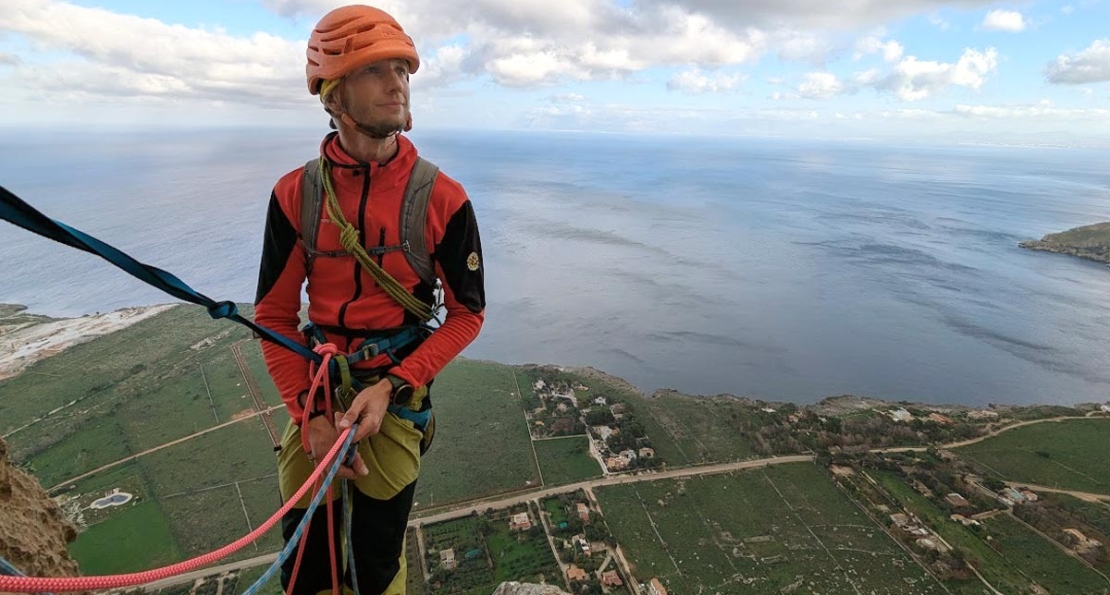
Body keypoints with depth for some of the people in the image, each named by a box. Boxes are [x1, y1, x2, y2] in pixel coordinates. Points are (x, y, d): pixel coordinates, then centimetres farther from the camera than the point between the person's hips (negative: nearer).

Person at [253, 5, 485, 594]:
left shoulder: (442, 199, -13)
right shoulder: (296, 193, -7)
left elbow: (466, 314, -7)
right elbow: (274, 315, -1)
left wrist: (390, 388, -17)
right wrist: (310, 416, -10)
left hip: (397, 398, -2)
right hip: (313, 396, 2)